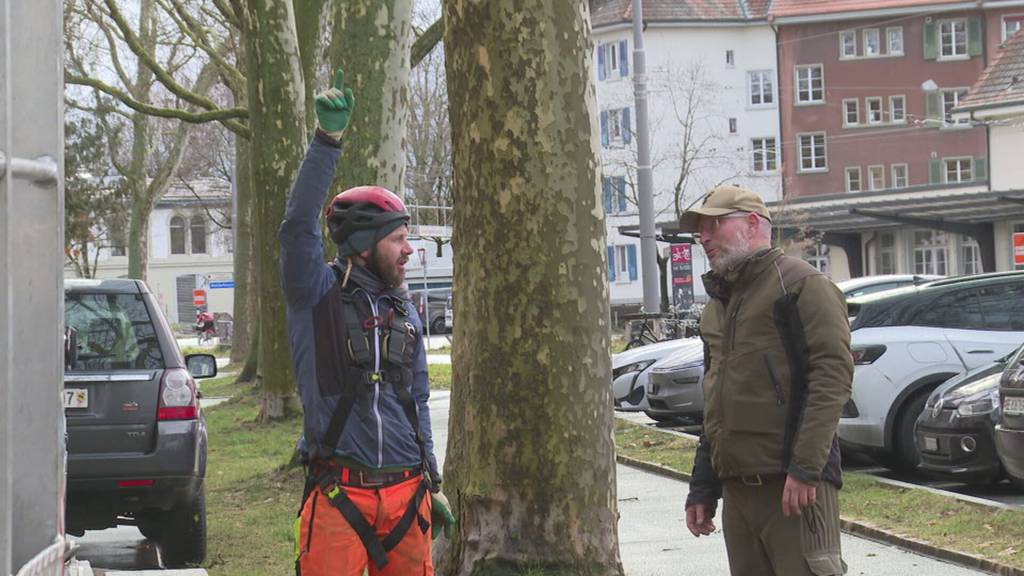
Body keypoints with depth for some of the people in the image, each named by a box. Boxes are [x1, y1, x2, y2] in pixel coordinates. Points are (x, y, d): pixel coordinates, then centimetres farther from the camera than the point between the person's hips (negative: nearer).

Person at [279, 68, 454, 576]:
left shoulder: (404, 312, 15)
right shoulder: (318, 294, -1)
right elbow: (298, 225, -17)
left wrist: (432, 484, 19)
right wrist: (327, 140, -23)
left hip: (406, 494, 5)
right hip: (338, 496, -5)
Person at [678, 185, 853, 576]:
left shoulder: (801, 285, -4)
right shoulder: (717, 305, 22)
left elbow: (833, 375, -14)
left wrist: (805, 467, -20)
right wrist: (702, 489, 21)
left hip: (794, 485, -8)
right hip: (737, 489, 8)